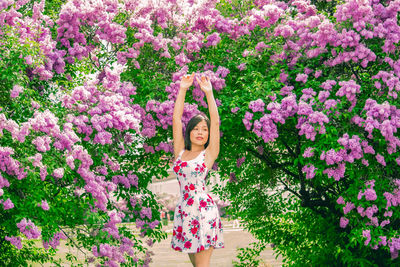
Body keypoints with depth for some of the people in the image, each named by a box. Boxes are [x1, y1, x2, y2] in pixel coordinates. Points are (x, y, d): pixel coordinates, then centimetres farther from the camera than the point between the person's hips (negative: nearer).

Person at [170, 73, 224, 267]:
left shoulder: (209, 154, 3)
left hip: (203, 208, -4)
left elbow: (215, 122, -4)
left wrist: (209, 93, -7)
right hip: (184, 209, 4)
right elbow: (176, 119, 9)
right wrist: (183, 89, 5)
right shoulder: (180, 151, 12)